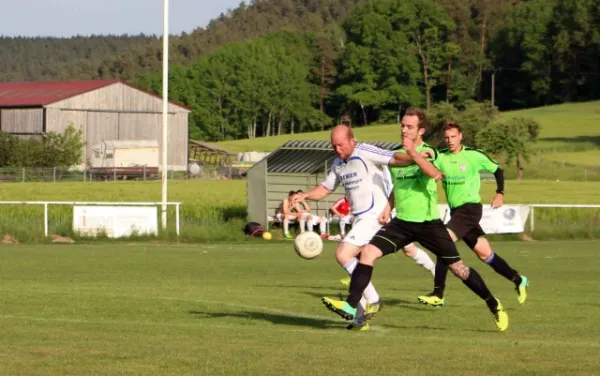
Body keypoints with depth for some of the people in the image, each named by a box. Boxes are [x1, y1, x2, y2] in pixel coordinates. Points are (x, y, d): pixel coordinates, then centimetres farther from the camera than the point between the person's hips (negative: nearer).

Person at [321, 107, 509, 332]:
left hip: (428, 223, -5)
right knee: (368, 252, -15)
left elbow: (435, 174, -35)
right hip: (402, 221, 5)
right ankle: (350, 307, -16)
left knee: (457, 267, 2)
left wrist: (413, 153, -43)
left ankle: (494, 305, 22)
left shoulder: (427, 152, -10)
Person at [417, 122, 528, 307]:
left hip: (470, 207, -6)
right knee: (485, 253, 11)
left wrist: (500, 193, -5)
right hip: (455, 210, 6)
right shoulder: (440, 156, 4)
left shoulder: (474, 155, -7)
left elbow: (497, 170, 5)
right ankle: (518, 281, 27)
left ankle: (438, 295, -18)